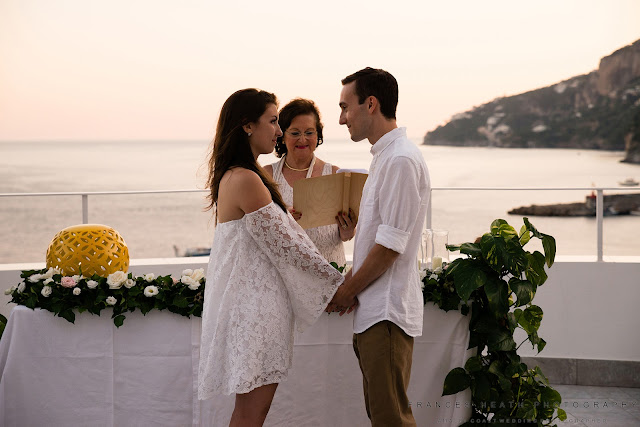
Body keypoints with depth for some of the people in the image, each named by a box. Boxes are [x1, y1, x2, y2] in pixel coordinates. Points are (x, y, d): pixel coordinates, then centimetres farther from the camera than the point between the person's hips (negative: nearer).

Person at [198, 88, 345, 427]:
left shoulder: (233, 176, 13)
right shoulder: (246, 180, -19)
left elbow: (273, 237, 16)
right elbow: (286, 246, -15)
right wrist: (337, 284, -4)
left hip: (250, 297, 10)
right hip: (255, 306, -10)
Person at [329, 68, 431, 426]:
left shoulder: (401, 160, -16)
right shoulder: (385, 156, 16)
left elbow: (390, 245, -19)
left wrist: (348, 291, -8)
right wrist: (349, 283, 12)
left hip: (388, 312, -10)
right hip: (375, 311, 10)